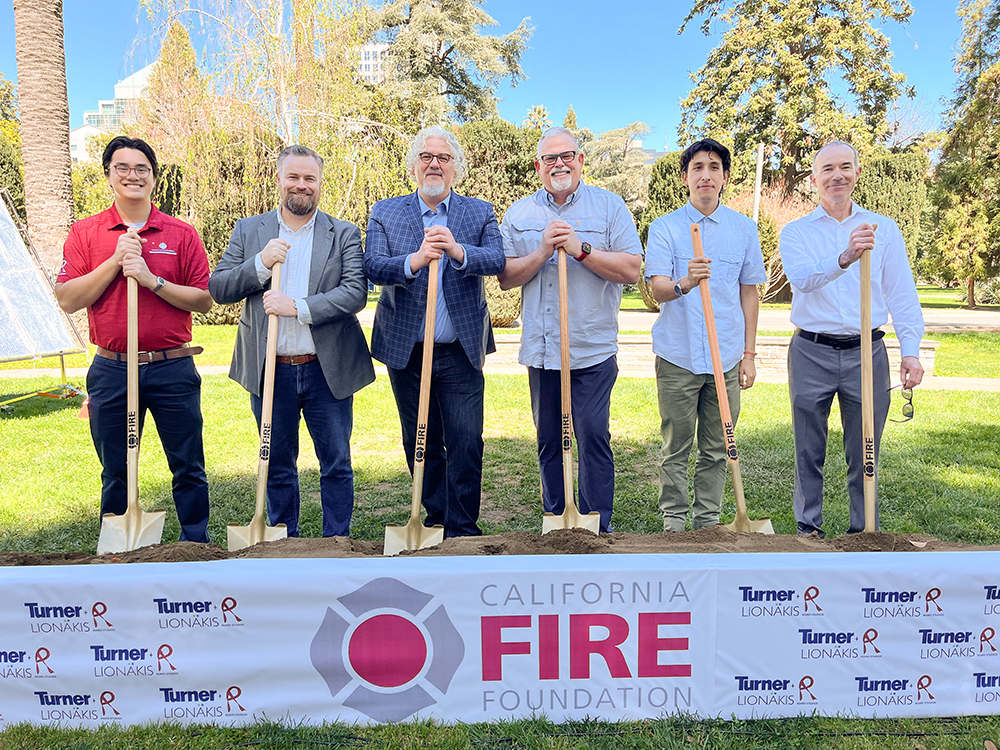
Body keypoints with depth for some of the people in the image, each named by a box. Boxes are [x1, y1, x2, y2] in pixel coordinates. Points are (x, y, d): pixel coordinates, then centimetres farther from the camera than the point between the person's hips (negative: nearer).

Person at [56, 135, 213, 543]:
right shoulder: (85, 233, 5)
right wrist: (115, 260, -12)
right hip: (111, 371, 1)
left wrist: (152, 280, -14)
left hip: (173, 370, -1)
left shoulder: (182, 234, 3)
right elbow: (67, 299, -4)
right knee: (115, 474, 12)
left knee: (189, 469, 5)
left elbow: (204, 300, -2)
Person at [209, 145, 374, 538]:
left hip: (327, 371, -1)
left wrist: (298, 307, -21)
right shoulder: (248, 230, 7)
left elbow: (356, 293, -11)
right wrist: (260, 263, -15)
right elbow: (217, 288, 0)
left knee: (337, 464, 7)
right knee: (278, 465, 14)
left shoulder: (344, 234, 2)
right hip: (270, 372, 2)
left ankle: (337, 542, 23)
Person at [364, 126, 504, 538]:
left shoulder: (480, 213, 7)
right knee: (421, 444, 11)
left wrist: (457, 251, -31)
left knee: (466, 442, -5)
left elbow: (496, 260, -12)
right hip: (406, 351, 1)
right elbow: (373, 267, -10)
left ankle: (462, 530, 9)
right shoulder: (385, 213, 6)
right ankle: (435, 521, 27)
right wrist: (415, 260, -30)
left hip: (461, 352, -1)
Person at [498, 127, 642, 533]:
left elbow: (631, 270, -6)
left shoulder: (609, 206, 2)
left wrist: (581, 249, -15)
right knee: (549, 439, 11)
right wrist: (543, 250, -13)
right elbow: (506, 277, 3)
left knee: (593, 436, -5)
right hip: (541, 350, 3)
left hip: (592, 349, -3)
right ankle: (555, 523, 25)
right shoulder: (519, 214, 10)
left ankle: (598, 530, 8)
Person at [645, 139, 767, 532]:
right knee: (675, 447, 5)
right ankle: (673, 520, 19)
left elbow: (749, 293, 13)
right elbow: (658, 289, -10)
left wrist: (749, 354, 8)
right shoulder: (664, 227, 1)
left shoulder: (744, 228, 9)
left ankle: (708, 521, 23)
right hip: (678, 356, -2)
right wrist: (684, 284, -33)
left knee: (716, 449, 9)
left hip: (726, 357, 2)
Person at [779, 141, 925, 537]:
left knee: (864, 452, 8)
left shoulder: (883, 228, 10)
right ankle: (809, 526, 21)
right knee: (809, 451, 7)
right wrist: (845, 257, -35)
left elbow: (902, 293, 8)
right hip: (811, 354, -1)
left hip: (866, 352, 1)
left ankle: (865, 532, 22)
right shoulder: (795, 232, 4)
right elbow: (802, 278, -17)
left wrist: (911, 350, -3)